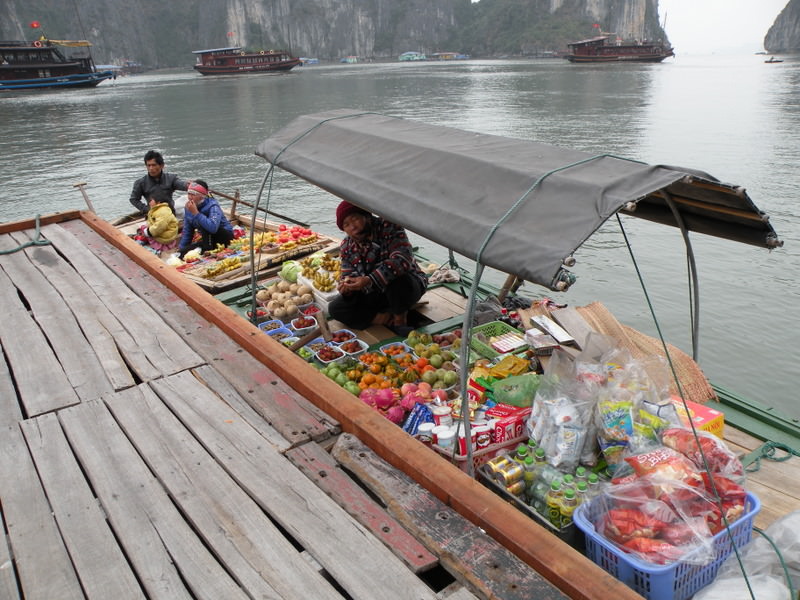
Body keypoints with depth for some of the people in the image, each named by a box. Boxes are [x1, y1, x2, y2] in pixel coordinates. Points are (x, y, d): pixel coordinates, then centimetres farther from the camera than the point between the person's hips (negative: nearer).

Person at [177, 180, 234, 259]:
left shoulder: (213, 206, -23)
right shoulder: (189, 207, -3)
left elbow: (213, 227, -43)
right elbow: (187, 231, 6)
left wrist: (196, 213, -39)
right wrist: (180, 249, 1)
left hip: (225, 238, -6)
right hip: (208, 239, 6)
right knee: (182, 253, -11)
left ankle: (208, 249, -25)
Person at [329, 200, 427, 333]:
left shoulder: (389, 227, -18)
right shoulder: (346, 247, 0)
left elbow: (402, 259, -32)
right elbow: (347, 275, 3)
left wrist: (369, 281, -42)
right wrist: (346, 287, -25)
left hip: (407, 283, -5)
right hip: (372, 296, 6)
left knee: (398, 282, -41)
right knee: (335, 309, -12)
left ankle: (400, 320, -12)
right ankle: (389, 318, -16)